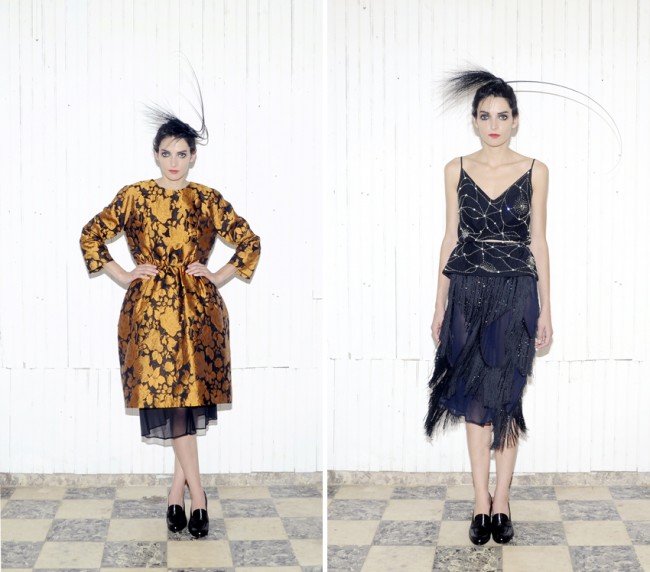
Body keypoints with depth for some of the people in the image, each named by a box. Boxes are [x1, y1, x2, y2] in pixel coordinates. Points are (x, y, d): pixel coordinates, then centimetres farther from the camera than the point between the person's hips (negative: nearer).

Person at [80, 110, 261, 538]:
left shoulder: (208, 199, 5)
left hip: (199, 306, 1)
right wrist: (124, 276, 4)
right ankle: (197, 494, 1)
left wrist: (219, 278, 3)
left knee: (190, 391, -2)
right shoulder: (134, 197, 4)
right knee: (168, 395, -5)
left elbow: (250, 242, 11)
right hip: (151, 307, -1)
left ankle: (180, 484, 13)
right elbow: (91, 236, 11)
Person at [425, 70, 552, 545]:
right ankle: (482, 501, 8)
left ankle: (501, 498, 9)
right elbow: (451, 237, 7)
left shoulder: (535, 171, 2)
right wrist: (440, 304, 5)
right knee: (475, 396, 3)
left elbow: (539, 241, 3)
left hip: (516, 291, -1)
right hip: (469, 289, 1)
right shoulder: (457, 170, 5)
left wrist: (545, 308, 1)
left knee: (505, 396, -1)